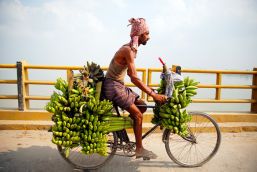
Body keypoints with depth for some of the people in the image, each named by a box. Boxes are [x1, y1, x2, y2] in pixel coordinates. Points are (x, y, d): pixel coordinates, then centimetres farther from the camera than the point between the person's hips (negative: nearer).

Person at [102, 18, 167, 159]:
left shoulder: (132, 49, 9)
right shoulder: (128, 50, -21)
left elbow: (130, 75, 13)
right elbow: (134, 78, -27)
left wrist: (148, 89, 12)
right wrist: (153, 94, -26)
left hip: (118, 86, 9)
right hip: (113, 87, -9)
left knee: (142, 106, 10)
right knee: (138, 115, -6)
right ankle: (139, 150, 8)